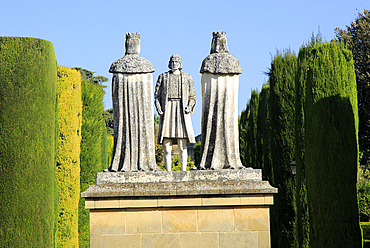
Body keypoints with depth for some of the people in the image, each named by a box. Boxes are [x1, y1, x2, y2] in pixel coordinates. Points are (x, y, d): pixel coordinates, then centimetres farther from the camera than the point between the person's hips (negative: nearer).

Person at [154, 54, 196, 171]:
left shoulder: (187, 78, 12)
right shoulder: (163, 77, 13)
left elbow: (192, 97, 13)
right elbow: (157, 96, 11)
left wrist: (189, 107, -6)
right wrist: (159, 109, -5)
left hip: (181, 113, 0)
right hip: (167, 112, 0)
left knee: (182, 147, -5)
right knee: (167, 147, -3)